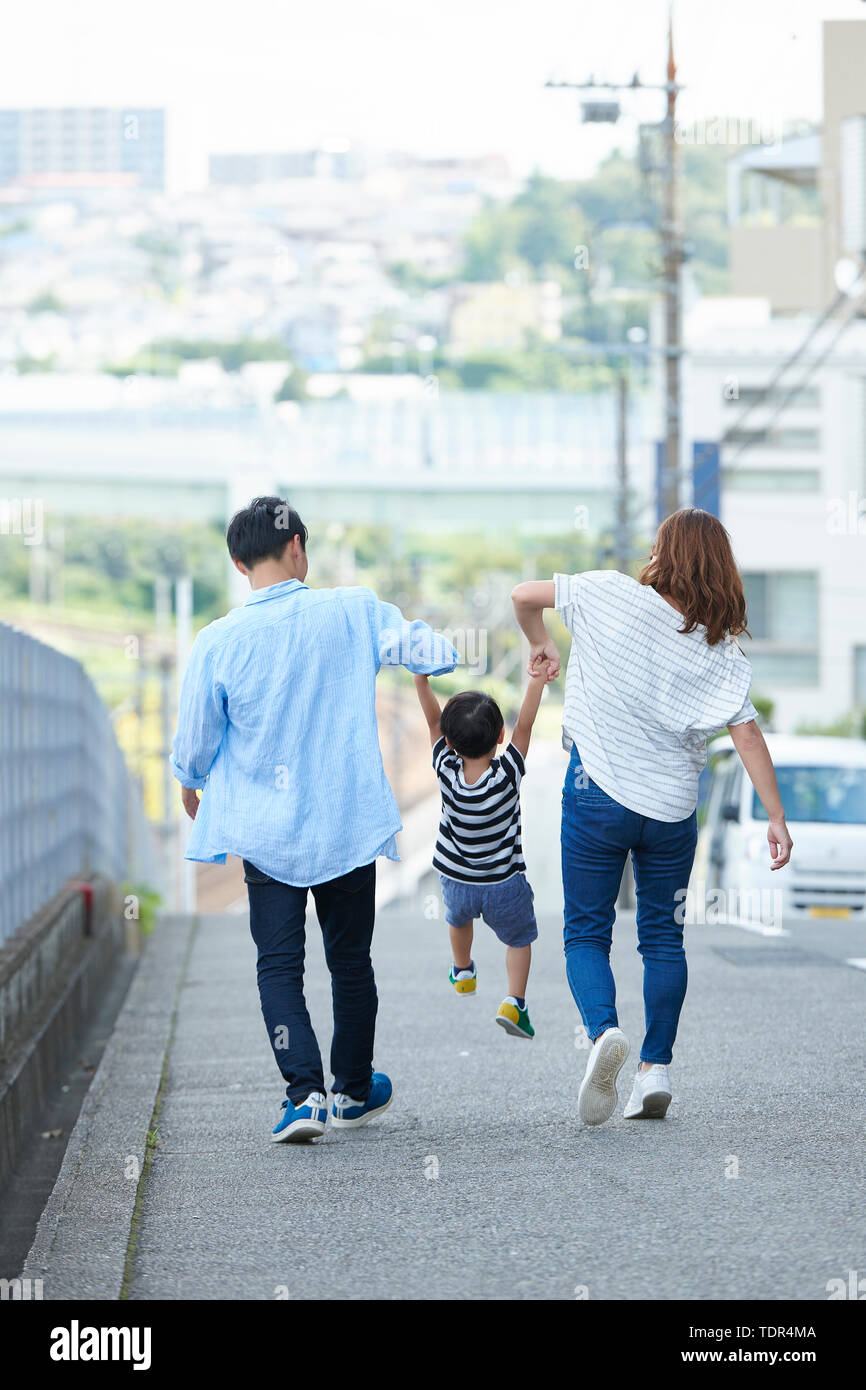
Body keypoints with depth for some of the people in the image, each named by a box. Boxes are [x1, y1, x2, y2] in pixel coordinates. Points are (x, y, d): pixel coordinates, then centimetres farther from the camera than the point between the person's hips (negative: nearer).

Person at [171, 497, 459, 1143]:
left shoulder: (219, 642, -10)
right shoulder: (354, 612, -10)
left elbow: (193, 744, -1)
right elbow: (436, 654, -6)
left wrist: (192, 788, 21)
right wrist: (422, 636, 18)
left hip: (264, 829, -1)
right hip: (348, 824, 1)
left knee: (279, 964, 6)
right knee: (350, 960, 16)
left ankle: (306, 1093, -10)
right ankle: (355, 1089, 30)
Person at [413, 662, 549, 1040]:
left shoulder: (447, 772, -22)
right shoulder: (507, 775, -27)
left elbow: (434, 722, -16)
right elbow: (524, 727, -26)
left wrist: (422, 678, -18)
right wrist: (536, 682, -28)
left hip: (456, 882, 2)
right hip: (504, 884, -2)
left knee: (458, 919, 34)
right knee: (519, 938, 19)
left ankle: (463, 974, 54)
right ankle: (513, 1002, 2)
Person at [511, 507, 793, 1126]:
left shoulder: (612, 595, -8)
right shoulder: (723, 651, -3)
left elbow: (525, 596, -2)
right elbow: (748, 734, -8)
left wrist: (540, 644, 19)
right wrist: (776, 817, -5)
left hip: (597, 795, -2)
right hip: (672, 808, 2)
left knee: (586, 933, 6)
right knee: (663, 939, 16)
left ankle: (604, 1030, -21)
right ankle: (656, 1069, 11)